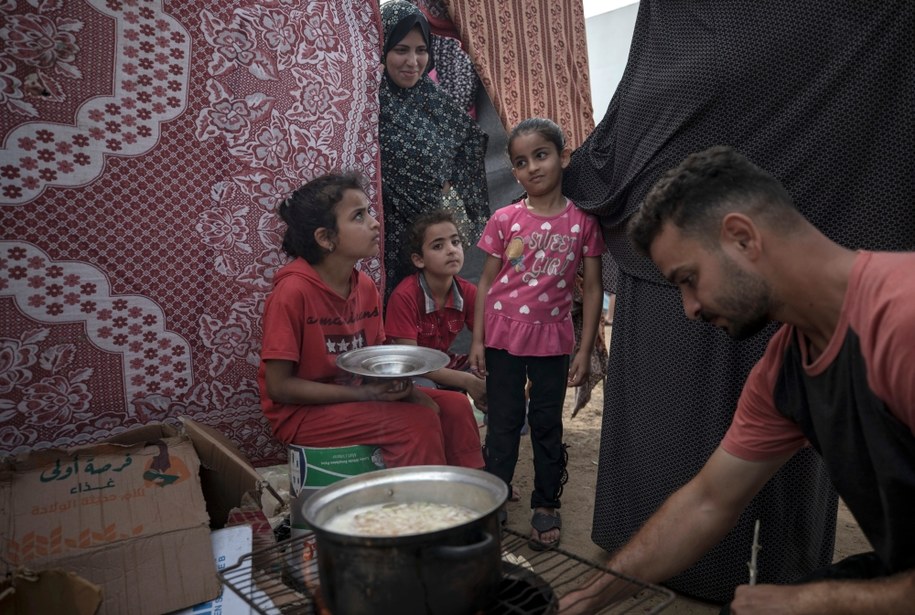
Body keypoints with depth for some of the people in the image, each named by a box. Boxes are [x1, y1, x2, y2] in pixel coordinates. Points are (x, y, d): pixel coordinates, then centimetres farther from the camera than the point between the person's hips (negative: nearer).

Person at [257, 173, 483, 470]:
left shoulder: (366, 286, -1)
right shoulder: (293, 290, -20)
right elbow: (279, 386, -19)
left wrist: (403, 387, -12)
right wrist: (363, 393, -21)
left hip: (358, 396, 7)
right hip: (303, 411, -7)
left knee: (454, 407, -3)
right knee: (417, 423, -23)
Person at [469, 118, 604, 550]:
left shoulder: (582, 221, -5)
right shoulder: (504, 220, -3)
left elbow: (592, 288, -2)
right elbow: (486, 280, 2)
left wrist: (585, 350, -5)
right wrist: (477, 339, -2)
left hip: (552, 339, 0)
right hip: (503, 335, 1)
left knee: (547, 424, 12)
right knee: (503, 422, 10)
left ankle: (546, 505, 27)